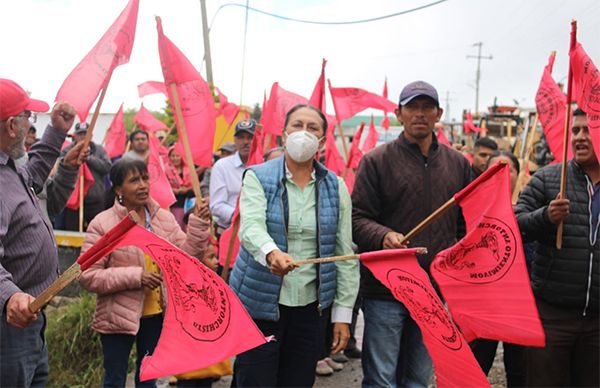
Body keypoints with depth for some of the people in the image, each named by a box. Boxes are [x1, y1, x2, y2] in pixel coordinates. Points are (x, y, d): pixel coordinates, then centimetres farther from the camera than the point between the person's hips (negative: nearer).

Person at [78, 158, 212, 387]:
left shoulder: (164, 218, 1)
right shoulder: (102, 224, -13)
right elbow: (88, 276, -16)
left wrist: (198, 225, -16)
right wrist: (135, 277, -22)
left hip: (157, 315, 4)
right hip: (119, 317, -4)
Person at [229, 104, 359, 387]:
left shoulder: (335, 187, 4)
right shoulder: (258, 178, -3)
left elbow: (345, 254, 3)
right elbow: (251, 227, -21)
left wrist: (343, 313, 0)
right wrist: (271, 253, -43)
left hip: (310, 306, 3)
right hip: (260, 303, -2)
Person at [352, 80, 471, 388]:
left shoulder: (458, 164, 11)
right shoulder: (377, 161, -2)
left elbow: (466, 222, 18)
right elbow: (357, 218, -6)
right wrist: (383, 236, -24)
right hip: (385, 290, -4)